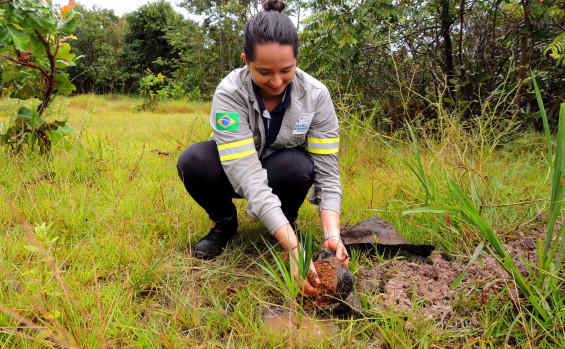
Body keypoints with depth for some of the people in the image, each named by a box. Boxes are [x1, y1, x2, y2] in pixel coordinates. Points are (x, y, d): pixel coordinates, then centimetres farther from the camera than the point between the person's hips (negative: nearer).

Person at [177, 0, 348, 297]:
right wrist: (294, 249, -46)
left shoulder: (315, 94, -23)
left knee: (297, 166, -34)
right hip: (235, 169, 0)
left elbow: (327, 173, -21)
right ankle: (225, 223, 0)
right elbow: (249, 179, -39)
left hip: (282, 169, 1)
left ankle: (289, 220, -1)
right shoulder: (230, 93, -30)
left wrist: (332, 235, -37)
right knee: (193, 161, -31)